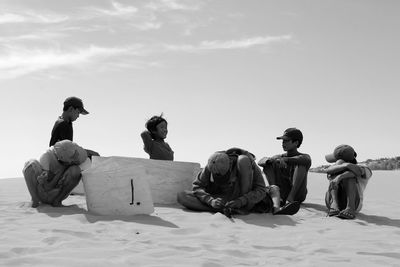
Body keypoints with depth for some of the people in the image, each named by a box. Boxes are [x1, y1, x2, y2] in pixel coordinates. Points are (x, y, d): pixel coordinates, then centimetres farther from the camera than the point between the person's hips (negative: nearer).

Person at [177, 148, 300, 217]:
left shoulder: (245, 161, -23)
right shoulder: (210, 167, -18)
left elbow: (261, 190, -25)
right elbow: (197, 186, -14)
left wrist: (241, 201, -43)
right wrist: (211, 201, -35)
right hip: (219, 199, 1)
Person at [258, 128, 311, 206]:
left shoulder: (305, 157, 5)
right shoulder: (279, 157, 13)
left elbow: (306, 160, -23)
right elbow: (261, 162, -5)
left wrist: (285, 159, -35)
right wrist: (272, 159, -28)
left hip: (297, 194, -3)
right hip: (282, 193, 3)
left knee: (301, 165, -22)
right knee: (268, 165, -8)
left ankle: (291, 196, -33)